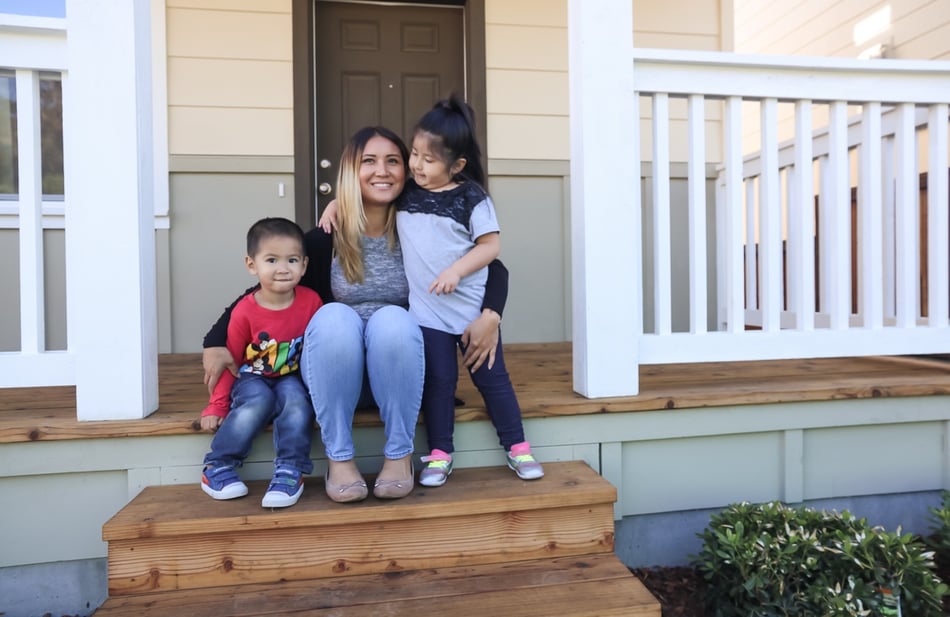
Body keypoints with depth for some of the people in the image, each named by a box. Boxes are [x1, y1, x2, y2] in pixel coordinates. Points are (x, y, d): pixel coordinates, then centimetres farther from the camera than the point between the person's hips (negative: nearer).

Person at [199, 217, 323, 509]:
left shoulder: (311, 301, -9)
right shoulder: (245, 311, -11)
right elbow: (230, 361, -4)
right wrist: (216, 407, -7)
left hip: (292, 378, 1)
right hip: (253, 379, -1)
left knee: (295, 398, -32)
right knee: (259, 401, -32)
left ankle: (289, 472, -26)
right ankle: (218, 467, -14)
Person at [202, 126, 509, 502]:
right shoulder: (326, 238, -6)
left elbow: (493, 268, 0)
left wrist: (490, 316, -19)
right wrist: (215, 343, -8)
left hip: (399, 373, 0)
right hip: (336, 377, 0)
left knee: (393, 320, -31)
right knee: (333, 317, -30)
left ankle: (400, 454, -16)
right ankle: (339, 458, -18)